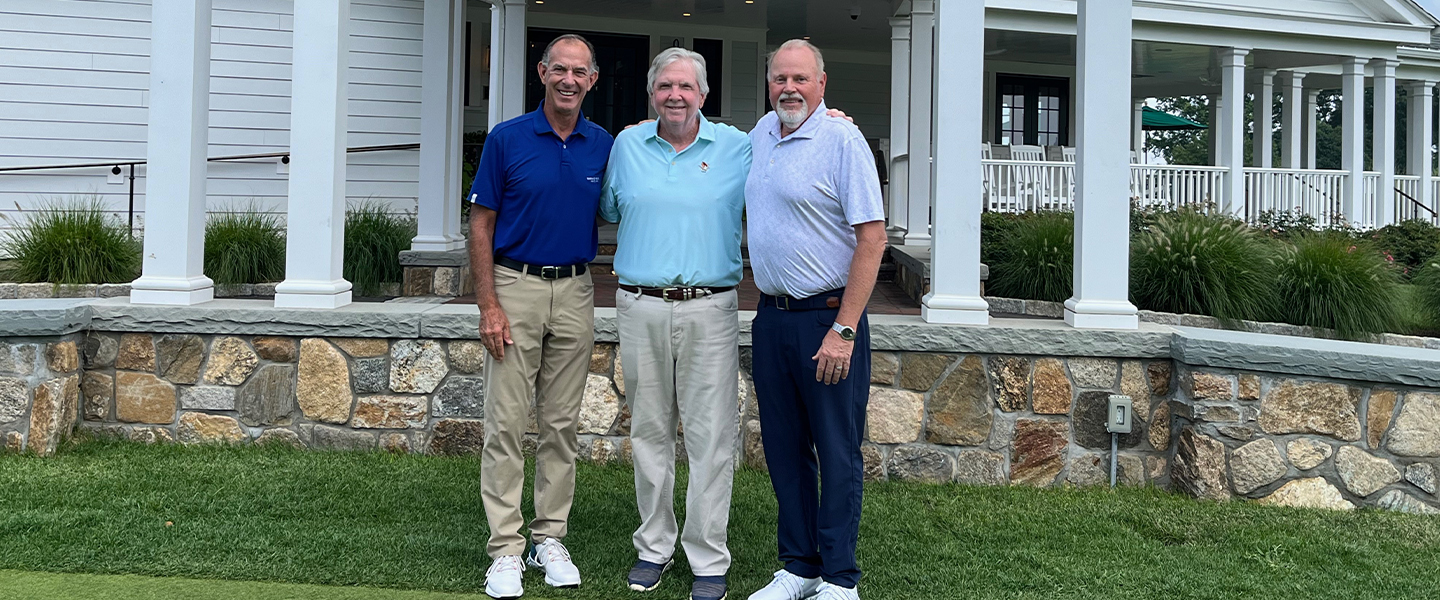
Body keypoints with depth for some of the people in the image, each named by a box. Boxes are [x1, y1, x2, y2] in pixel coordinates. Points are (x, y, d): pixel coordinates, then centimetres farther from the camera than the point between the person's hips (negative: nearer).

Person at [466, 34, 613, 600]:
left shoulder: (604, 146, 6)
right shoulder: (506, 139, -3)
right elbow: (481, 225, -3)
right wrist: (488, 305, -10)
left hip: (576, 292, 3)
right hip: (516, 285, -3)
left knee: (562, 424, 8)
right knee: (506, 424, -1)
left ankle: (550, 538, 20)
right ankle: (506, 548, 7)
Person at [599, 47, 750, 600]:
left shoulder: (738, 148, 4)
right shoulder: (626, 145, 11)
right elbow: (609, 210, 26)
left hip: (709, 309, -2)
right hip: (640, 307, 3)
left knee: (710, 436, -1)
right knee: (649, 431, 10)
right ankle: (654, 545, 24)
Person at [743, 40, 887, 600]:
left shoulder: (842, 139, -10)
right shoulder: (761, 132, 11)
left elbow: (872, 236, -16)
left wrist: (844, 330, -20)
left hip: (828, 317, -7)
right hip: (771, 316, 7)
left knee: (837, 453, 2)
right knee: (784, 450, 12)